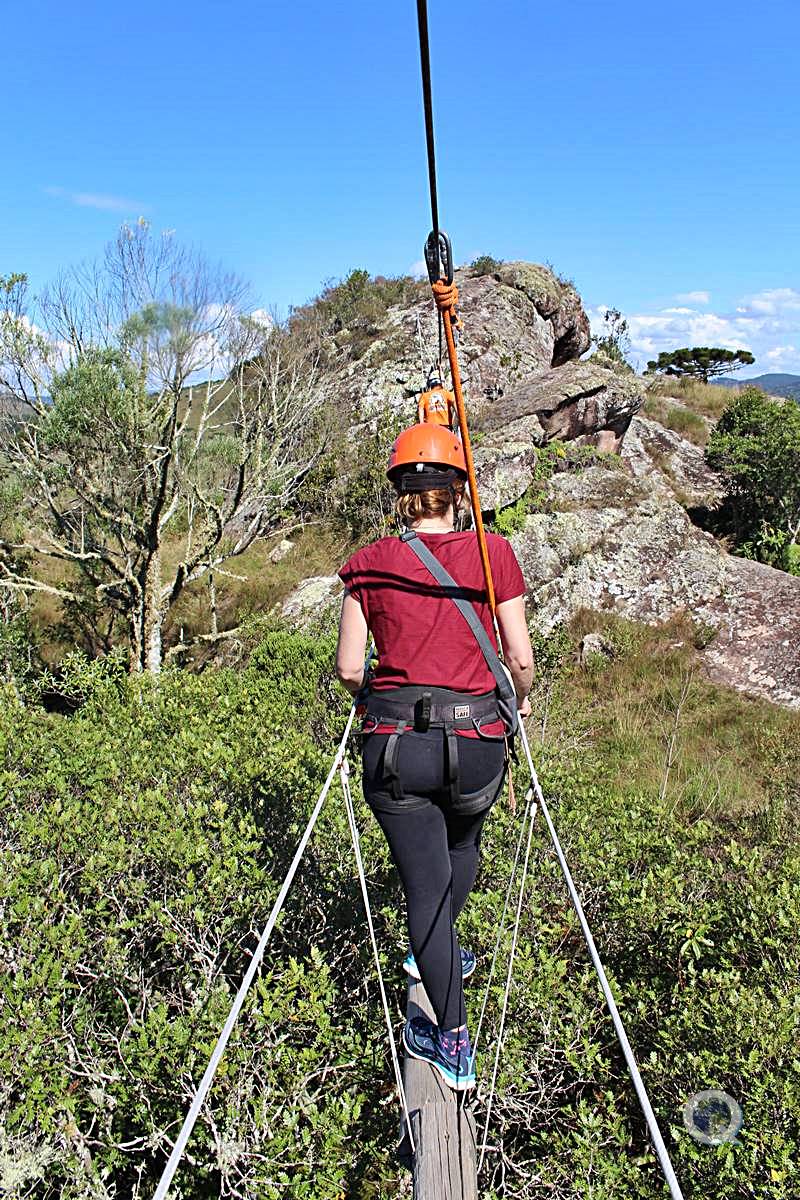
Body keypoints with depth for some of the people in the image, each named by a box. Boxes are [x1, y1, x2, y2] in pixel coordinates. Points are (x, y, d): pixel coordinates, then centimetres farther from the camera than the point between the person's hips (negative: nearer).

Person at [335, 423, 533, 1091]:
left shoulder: (369, 565, 0)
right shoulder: (493, 554, -2)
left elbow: (348, 668, 0)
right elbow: (520, 658, -1)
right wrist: (522, 701, 20)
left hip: (394, 743, 0)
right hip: (476, 741, 1)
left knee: (425, 884, 11)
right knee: (463, 846, 32)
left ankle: (452, 1042, 21)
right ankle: (435, 954, 49)